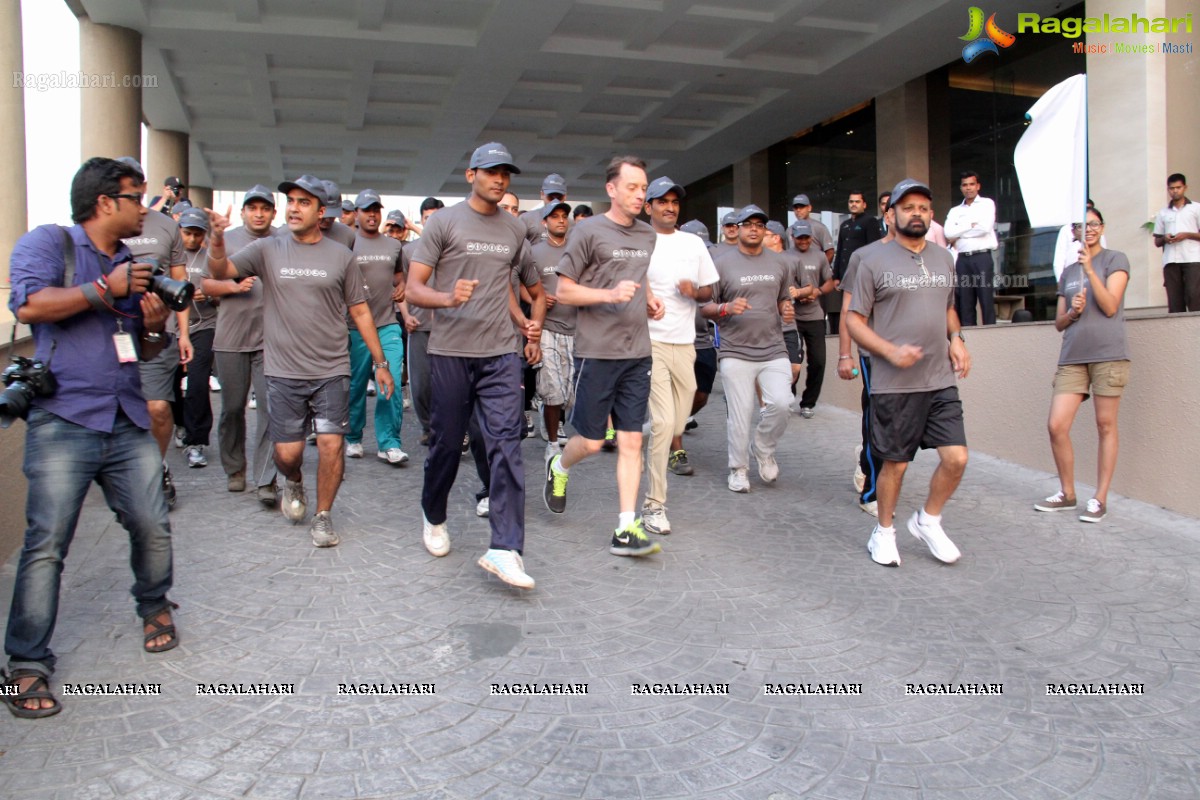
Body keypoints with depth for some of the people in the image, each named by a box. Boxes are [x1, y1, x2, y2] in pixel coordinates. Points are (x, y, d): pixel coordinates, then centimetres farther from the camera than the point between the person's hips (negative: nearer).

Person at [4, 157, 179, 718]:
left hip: (128, 424, 6)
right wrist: (106, 289, -15)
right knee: (46, 546, -5)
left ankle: (154, 607, 31)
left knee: (153, 528, 4)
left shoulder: (134, 266, 18)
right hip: (63, 424, -5)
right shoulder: (48, 242, 0)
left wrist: (155, 326, 0)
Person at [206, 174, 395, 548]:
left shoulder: (341, 256, 2)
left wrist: (380, 362, 5)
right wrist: (217, 240, -29)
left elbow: (360, 312, 6)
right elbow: (220, 272, -8)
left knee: (331, 444, -5)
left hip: (331, 371, 0)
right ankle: (294, 483, 40)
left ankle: (323, 515, 16)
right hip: (284, 372, 1)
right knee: (287, 452, 4)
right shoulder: (268, 249, 3)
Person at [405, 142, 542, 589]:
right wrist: (447, 298, -25)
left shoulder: (514, 230, 13)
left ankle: (505, 549, -11)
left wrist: (524, 321, 10)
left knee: (505, 443, -9)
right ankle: (433, 516, 37)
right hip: (451, 351, -2)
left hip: (501, 354, 3)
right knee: (447, 442, 9)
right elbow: (413, 289, -4)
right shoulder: (444, 222, 0)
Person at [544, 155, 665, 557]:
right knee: (592, 441, 3)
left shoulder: (647, 235, 14)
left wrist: (649, 298, 12)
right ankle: (558, 468, 37)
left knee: (631, 441, 2)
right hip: (597, 352, -5)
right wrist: (610, 295, -19)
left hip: (637, 354, 5)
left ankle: (626, 529, 5)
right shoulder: (589, 231, -5)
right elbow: (564, 291, -5)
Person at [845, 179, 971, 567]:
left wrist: (956, 339, 5)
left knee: (956, 458, -2)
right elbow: (854, 320, -4)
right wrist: (891, 351, -17)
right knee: (895, 462, 5)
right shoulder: (873, 260, -3)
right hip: (894, 384, -4)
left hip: (941, 380, 5)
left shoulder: (943, 259, 13)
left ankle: (928, 520, 23)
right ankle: (884, 532, 26)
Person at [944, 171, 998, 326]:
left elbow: (985, 227, -9)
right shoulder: (955, 211, 17)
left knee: (986, 300, -6)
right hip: (962, 259, 3)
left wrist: (959, 234, -1)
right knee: (965, 304, 2)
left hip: (982, 257, -3)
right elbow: (948, 233, 0)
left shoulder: (987, 204, 8)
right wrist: (971, 225, -3)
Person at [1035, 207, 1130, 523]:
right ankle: (1067, 493, 14)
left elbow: (1110, 307, -8)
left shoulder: (1115, 260, 5)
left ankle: (1100, 499, 9)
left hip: (1107, 354, -4)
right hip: (1072, 357, 4)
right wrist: (1072, 312, -4)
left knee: (1105, 426, -1)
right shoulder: (1068, 272, 19)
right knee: (1056, 426, -3)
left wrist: (1089, 267, -13)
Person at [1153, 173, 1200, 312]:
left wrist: (1187, 235, -10)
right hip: (1170, 260, 2)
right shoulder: (1162, 214, 18)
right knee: (1174, 300, -3)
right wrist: (1165, 239, -3)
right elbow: (1157, 242, 18)